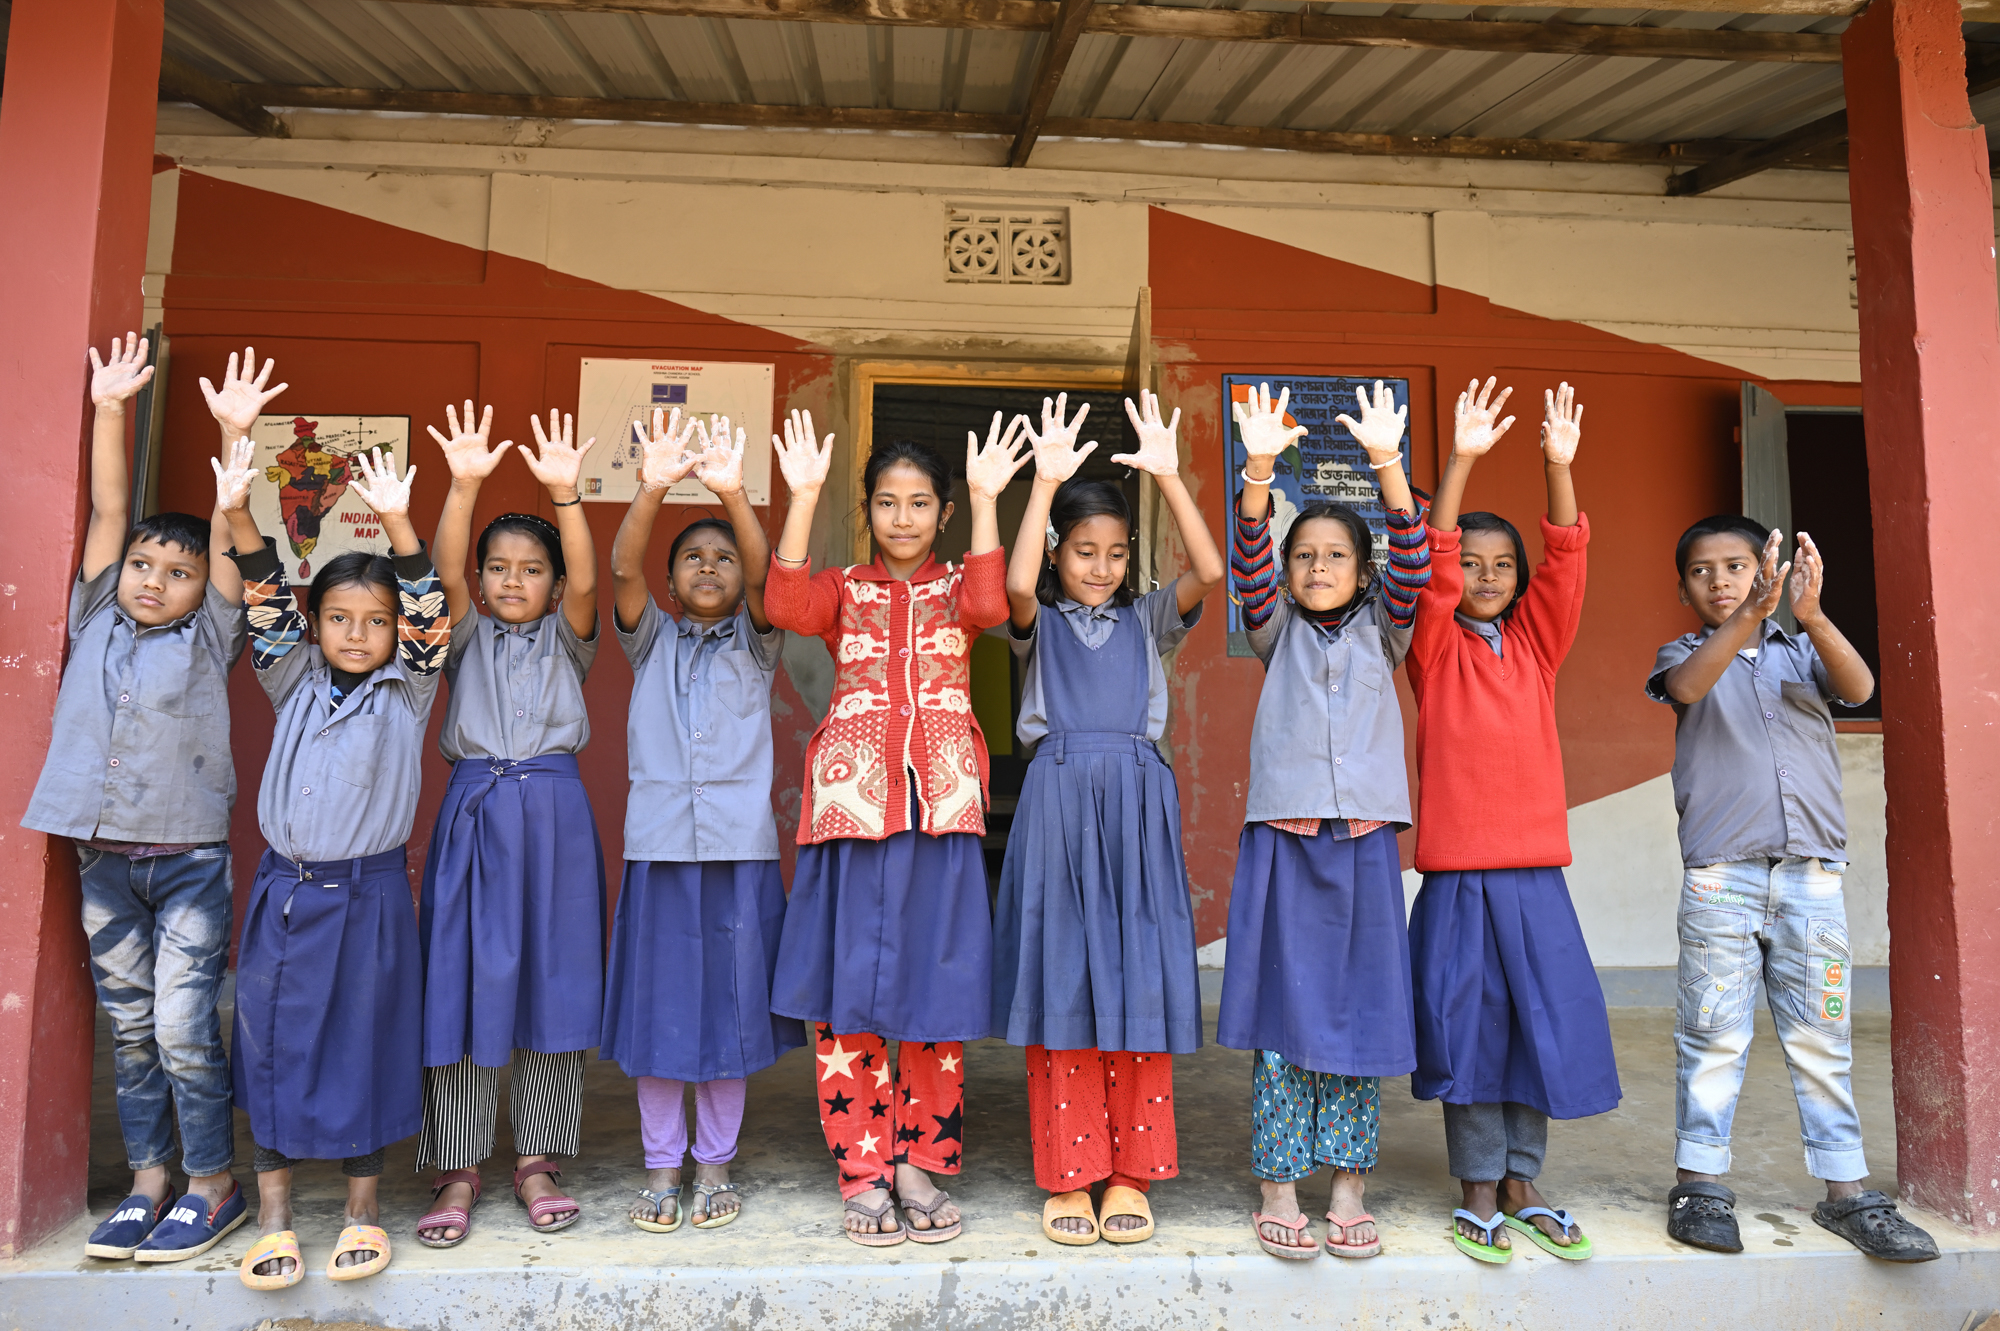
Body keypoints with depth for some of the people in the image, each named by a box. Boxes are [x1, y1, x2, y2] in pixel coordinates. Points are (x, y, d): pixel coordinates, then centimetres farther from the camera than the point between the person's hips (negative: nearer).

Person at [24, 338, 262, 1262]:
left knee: (185, 1029, -3)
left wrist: (236, 431, -15)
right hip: (104, 857, 4)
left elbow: (230, 532, -9)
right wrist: (110, 409, 3)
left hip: (189, 857, -4)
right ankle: (149, 1182, 24)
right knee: (128, 1031, 12)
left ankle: (213, 1186, 11)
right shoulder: (97, 623, 8)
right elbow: (108, 510, 5)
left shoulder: (208, 639, 0)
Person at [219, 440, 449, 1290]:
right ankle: (273, 1212, 23)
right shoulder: (296, 688, 8)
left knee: (362, 1042, 5)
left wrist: (397, 524, -26)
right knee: (272, 1042, 8)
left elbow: (429, 614, -13)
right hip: (284, 889, 3)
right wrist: (238, 515, -16)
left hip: (368, 893, -3)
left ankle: (363, 1205, 22)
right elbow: (266, 606, -2)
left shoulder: (406, 695, 0)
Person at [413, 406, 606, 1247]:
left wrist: (564, 495, -24)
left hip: (553, 814, 0)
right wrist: (464, 485, -21)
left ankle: (537, 1161, 16)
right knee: (463, 984, 0)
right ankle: (458, 1170, 12)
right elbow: (445, 572, -7)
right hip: (473, 811, 1)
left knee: (550, 983, 3)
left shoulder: (565, 639, 9)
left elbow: (586, 583, -10)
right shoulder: (469, 638, 11)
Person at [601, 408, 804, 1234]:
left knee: (729, 1003, 5)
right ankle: (661, 1165, 21)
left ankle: (716, 1163, 21)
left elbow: (765, 576, -13)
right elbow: (622, 570, -9)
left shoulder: (754, 643, 7)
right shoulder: (651, 641, 9)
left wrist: (734, 494, -29)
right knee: (657, 1003, 6)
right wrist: (653, 490, -26)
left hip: (739, 843, -1)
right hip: (659, 841, 1)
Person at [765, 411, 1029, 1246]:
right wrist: (802, 497, -14)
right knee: (846, 986, 1)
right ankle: (863, 1172, 14)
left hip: (939, 803, 0)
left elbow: (989, 606, -13)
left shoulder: (954, 589, 12)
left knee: (933, 984, 4)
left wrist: (985, 499, -15)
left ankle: (920, 1164, 18)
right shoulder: (845, 590, 12)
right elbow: (787, 606, -11)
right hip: (852, 799, 0)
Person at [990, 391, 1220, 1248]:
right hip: (1059, 803, -1)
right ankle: (1067, 1176, 14)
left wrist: (1168, 476, -11)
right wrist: (1046, 481, -17)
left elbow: (1209, 572, -6)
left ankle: (1129, 1174, 17)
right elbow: (1016, 584, -16)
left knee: (1140, 984, 3)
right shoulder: (1040, 623, 8)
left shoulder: (1147, 622, 13)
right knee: (1061, 985, 1)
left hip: (1138, 806, 2)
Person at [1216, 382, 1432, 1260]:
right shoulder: (1279, 634, 10)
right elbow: (1249, 565, -7)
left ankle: (1349, 1193, 17)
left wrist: (1388, 465, -19)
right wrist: (1259, 473, -23)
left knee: (1362, 1017, 5)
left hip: (1364, 842, 1)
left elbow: (1412, 563, -5)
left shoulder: (1381, 633, 11)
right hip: (1283, 840, -1)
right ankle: (1278, 1194, 12)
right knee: (1283, 1018, 1)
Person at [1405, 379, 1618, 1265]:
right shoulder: (1435, 648, 2)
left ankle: (1522, 1186, 23)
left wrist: (1559, 468, -15)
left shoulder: (1536, 644, 10)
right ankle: (1477, 1192, 17)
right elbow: (1432, 560, -12)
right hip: (1456, 871, -3)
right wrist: (1462, 462, -21)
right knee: (1467, 1026, 3)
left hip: (1535, 869, 3)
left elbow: (1565, 562, -2)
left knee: (1541, 1022, 8)